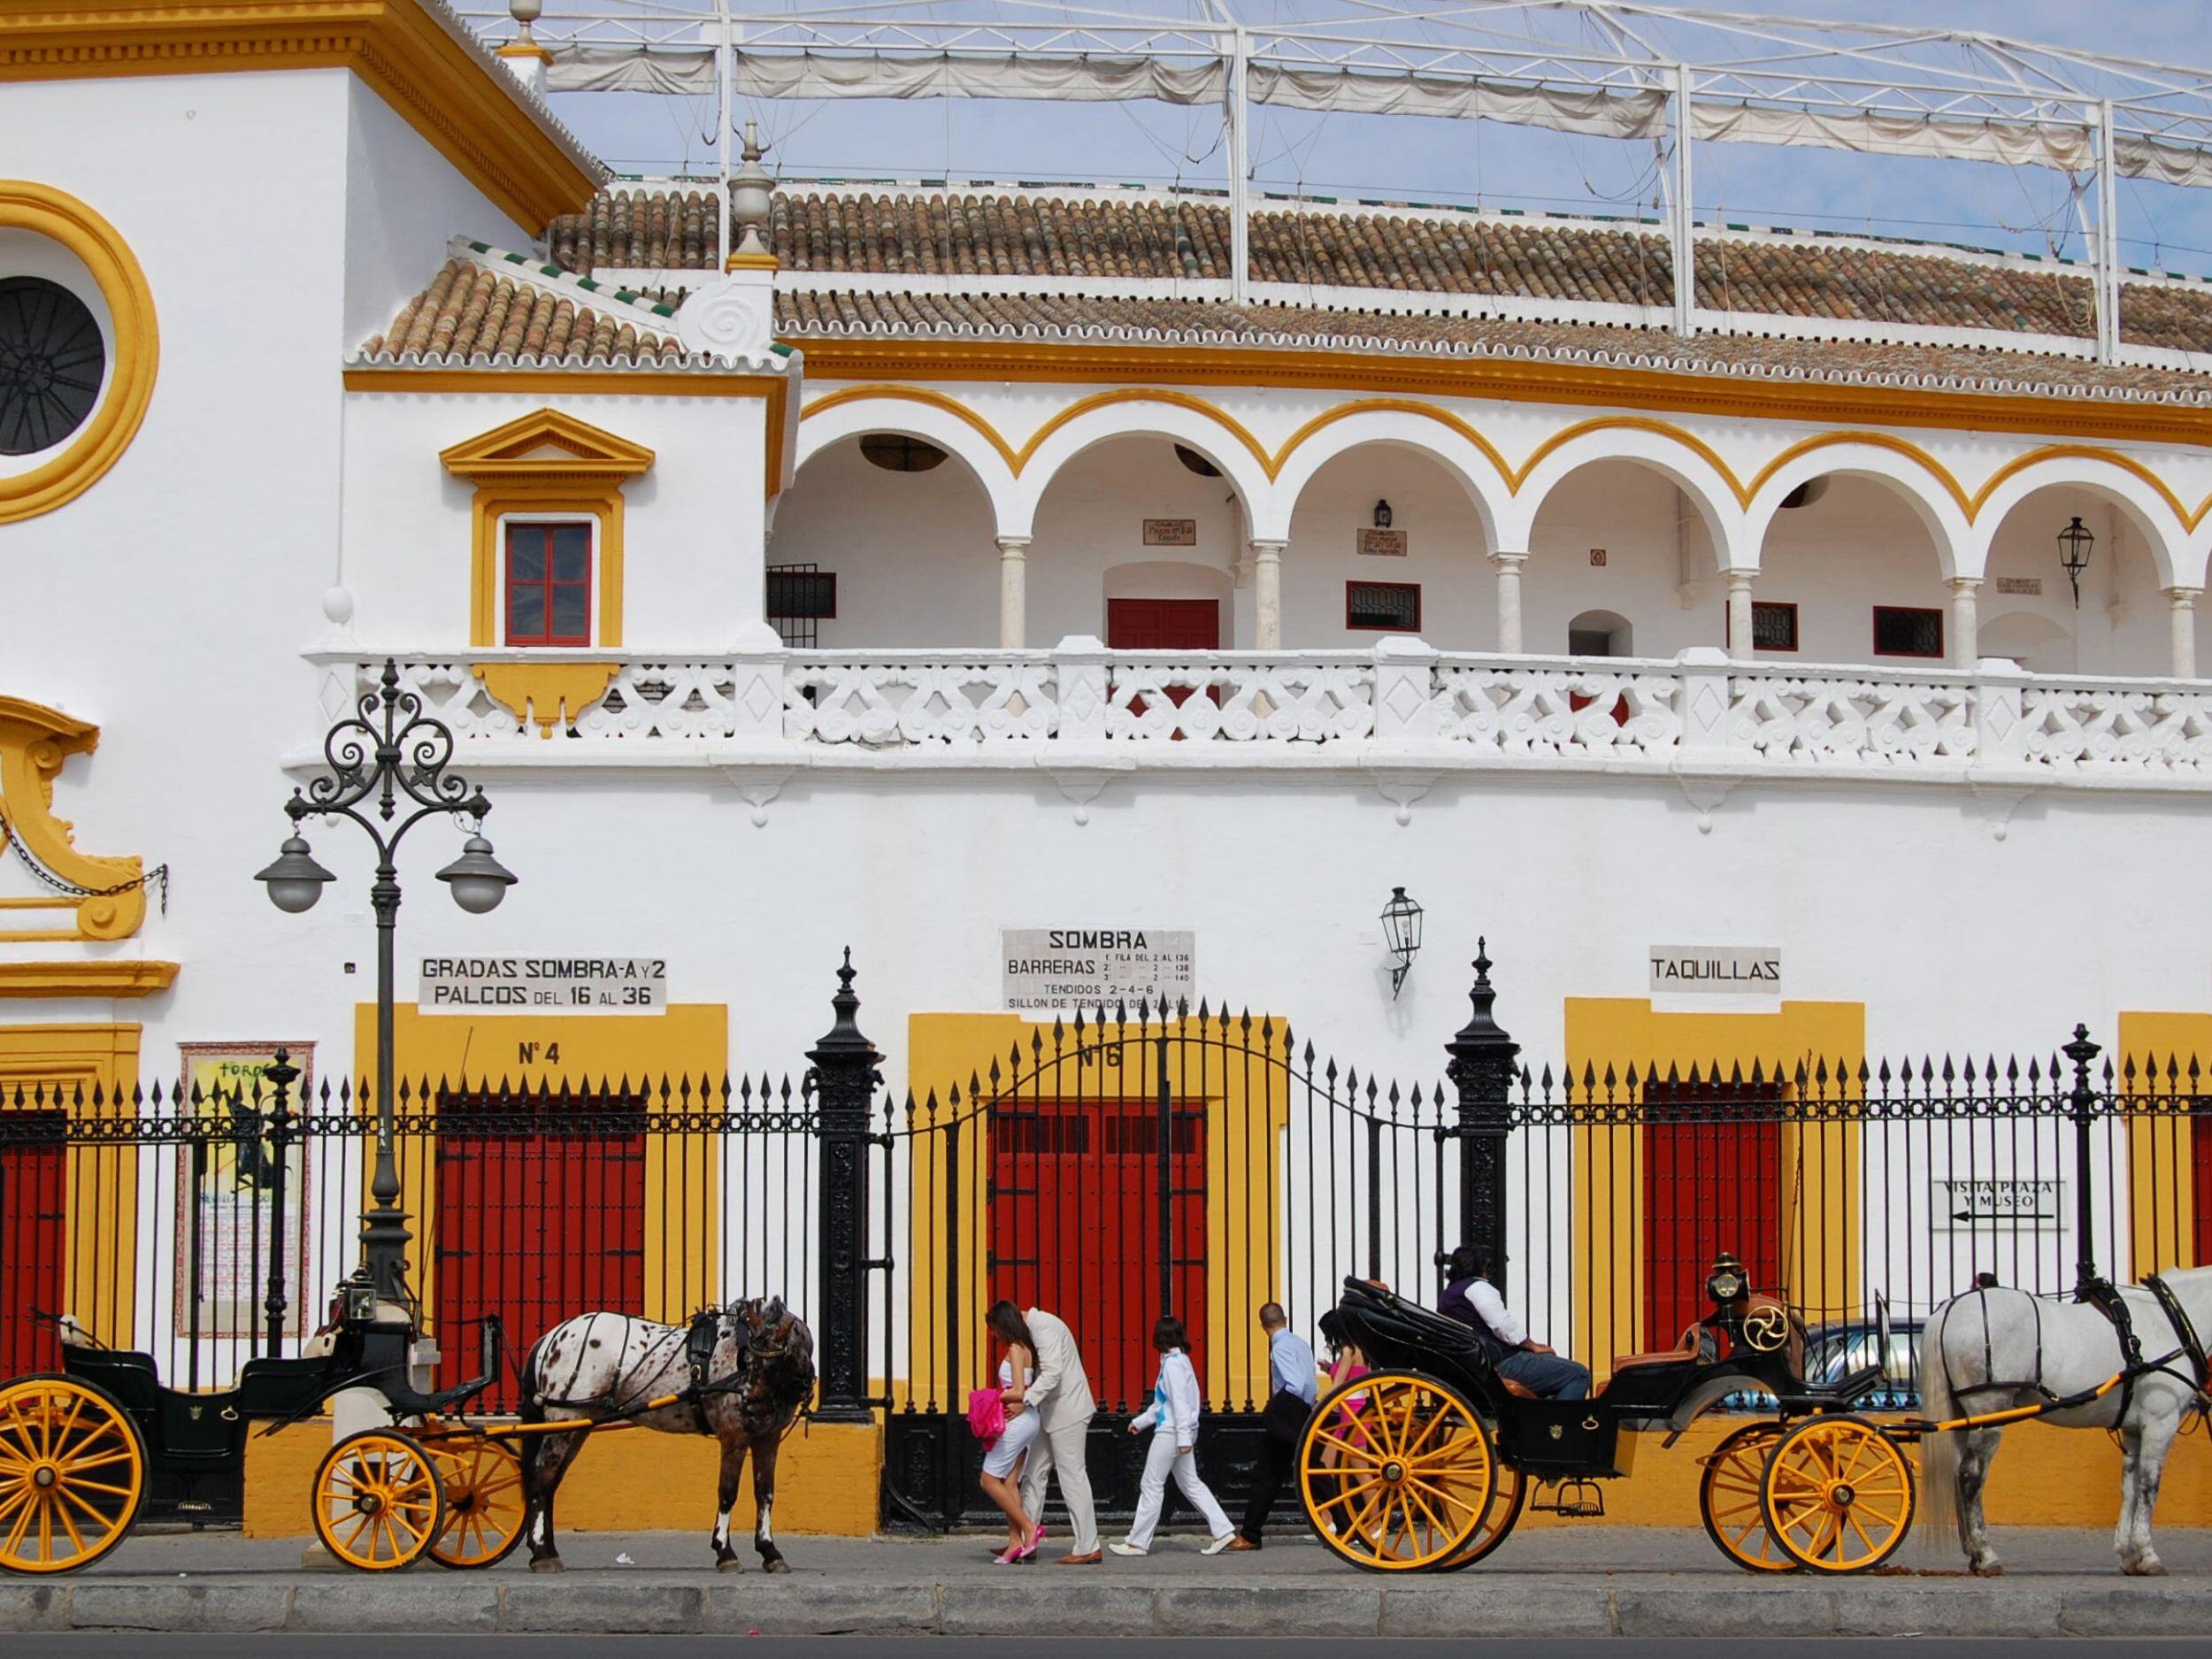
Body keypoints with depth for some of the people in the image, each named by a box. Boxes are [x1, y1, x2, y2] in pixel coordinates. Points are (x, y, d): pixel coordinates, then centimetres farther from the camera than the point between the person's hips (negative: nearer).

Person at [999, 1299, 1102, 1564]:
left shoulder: (1044, 1328, -18)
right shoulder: (1030, 1330, 13)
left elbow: (1052, 1373, -28)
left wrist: (1025, 1401, -35)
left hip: (1067, 1410, -10)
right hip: (1050, 1411, 10)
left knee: (1072, 1475, -8)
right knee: (1034, 1473, 11)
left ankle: (1089, 1549, -5)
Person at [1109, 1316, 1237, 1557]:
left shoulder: (1172, 1363, -15)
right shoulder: (1180, 1360, 14)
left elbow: (1179, 1401, -21)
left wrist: (1183, 1437, -23)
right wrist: (1140, 1421, 28)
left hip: (1171, 1433, -10)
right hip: (1179, 1433, 10)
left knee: (1151, 1485, -2)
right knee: (1190, 1484, 12)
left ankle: (1138, 1543, 3)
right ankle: (1222, 1531, 7)